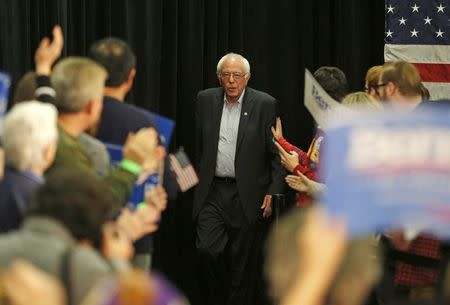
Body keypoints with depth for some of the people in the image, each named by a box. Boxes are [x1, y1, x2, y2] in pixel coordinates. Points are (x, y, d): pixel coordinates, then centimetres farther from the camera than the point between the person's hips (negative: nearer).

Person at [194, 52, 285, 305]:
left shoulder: (265, 104, -4)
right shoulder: (206, 100, 6)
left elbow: (276, 153, -2)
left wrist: (273, 192, -7)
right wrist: (199, 178, 12)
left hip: (247, 196, -2)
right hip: (213, 192, 2)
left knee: (242, 262, 3)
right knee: (207, 249, -11)